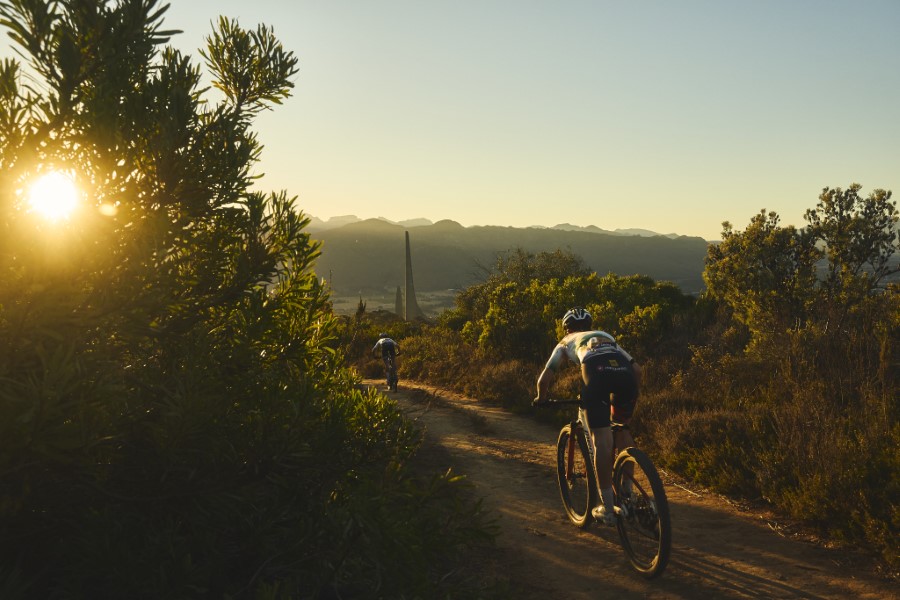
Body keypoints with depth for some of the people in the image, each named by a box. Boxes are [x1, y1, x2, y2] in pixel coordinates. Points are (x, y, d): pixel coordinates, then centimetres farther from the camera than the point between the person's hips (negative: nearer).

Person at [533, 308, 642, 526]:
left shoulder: (566, 342, 34)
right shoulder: (607, 336, 42)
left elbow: (544, 379, 27)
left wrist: (542, 398, 46)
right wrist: (632, 396, 48)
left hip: (596, 372, -3)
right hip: (624, 372, 3)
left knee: (602, 439, 1)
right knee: (622, 428, 24)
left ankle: (608, 509, 4)